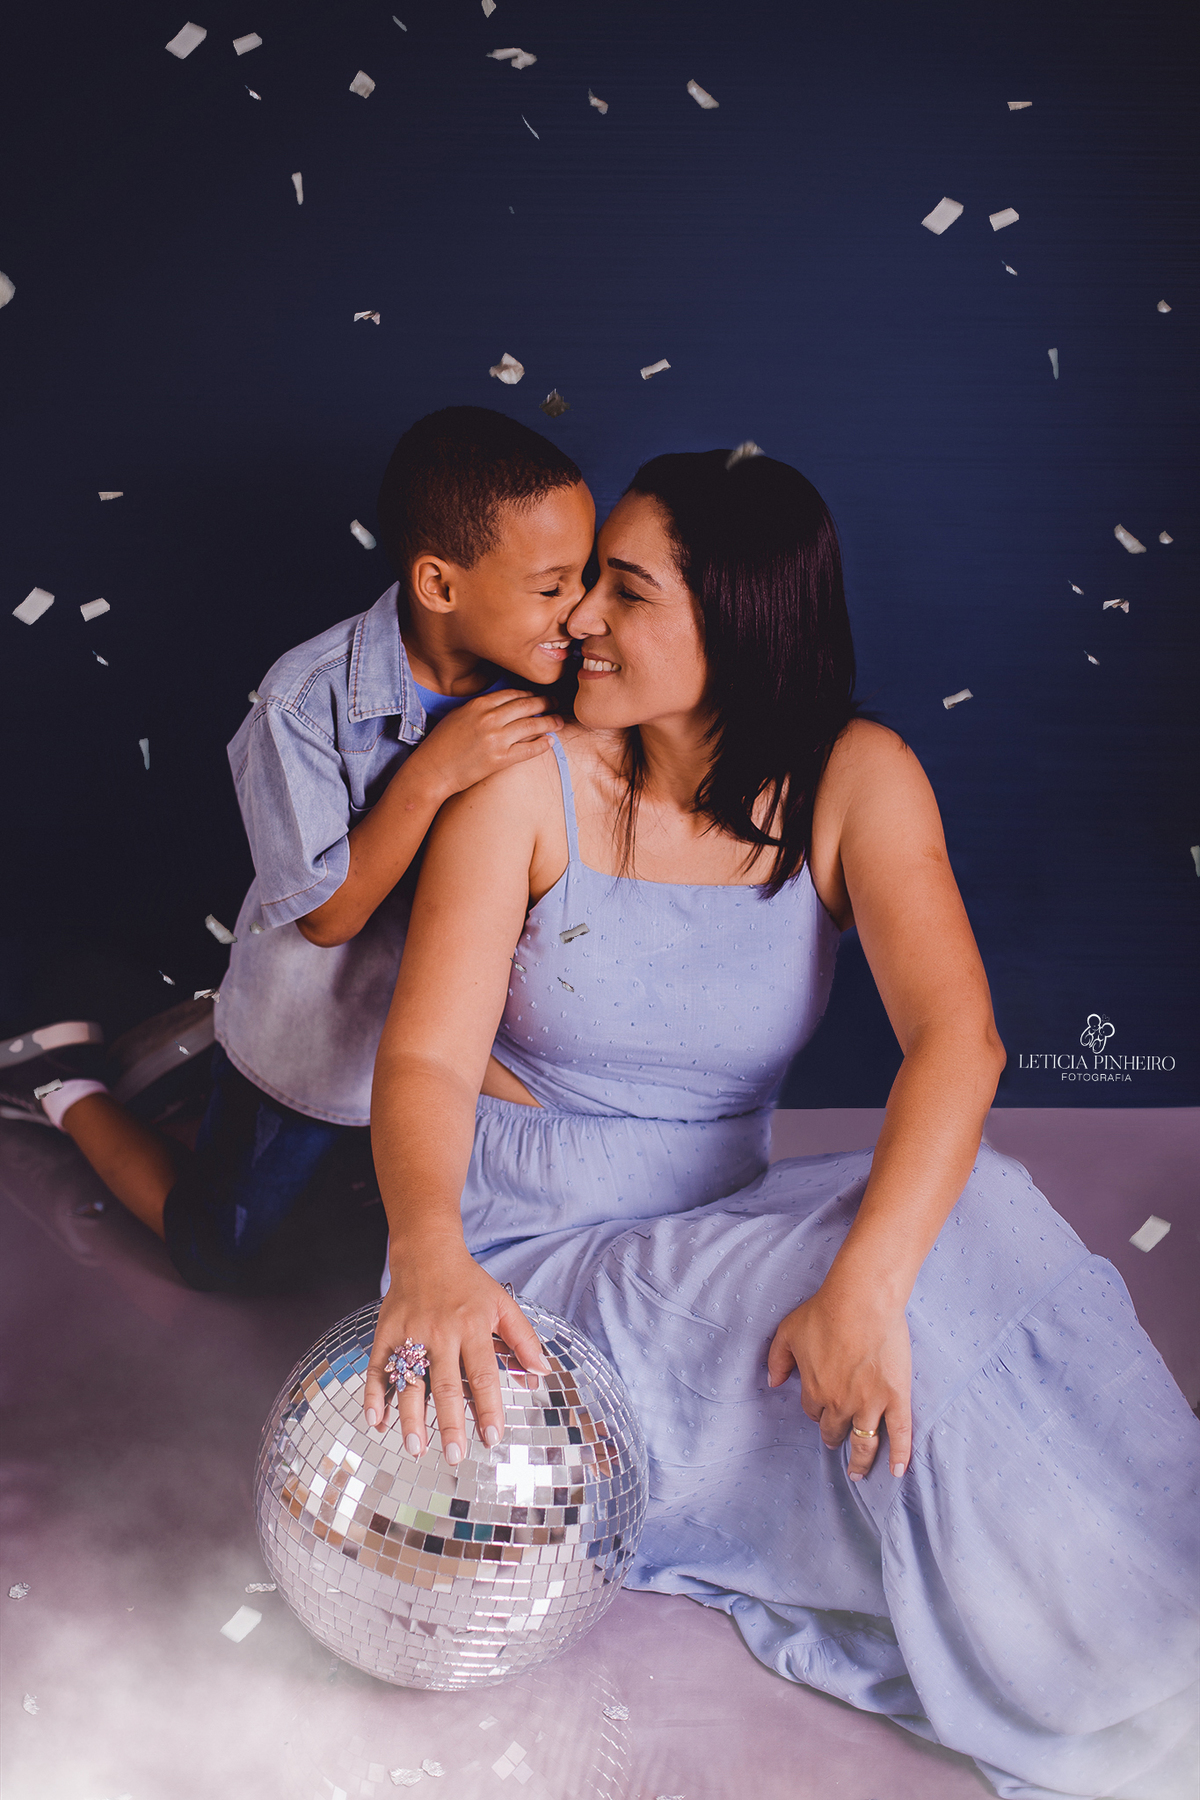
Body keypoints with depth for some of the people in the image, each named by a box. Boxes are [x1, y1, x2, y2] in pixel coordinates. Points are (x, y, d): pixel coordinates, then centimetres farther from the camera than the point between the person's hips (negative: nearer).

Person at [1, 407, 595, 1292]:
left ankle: (211, 1040, 37)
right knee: (236, 1260, 12)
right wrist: (429, 776, -36)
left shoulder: (534, 678, -16)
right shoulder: (308, 701, -29)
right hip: (318, 1050, -5)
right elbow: (328, 916, -25)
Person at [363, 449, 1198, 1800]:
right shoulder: (529, 778, -13)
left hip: (721, 1226, 3)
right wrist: (430, 1259, -41)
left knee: (976, 1215, -26)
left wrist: (868, 1284, -38)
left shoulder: (853, 779, -8)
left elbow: (957, 1037, -22)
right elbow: (427, 1057, -19)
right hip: (527, 1253, -2)